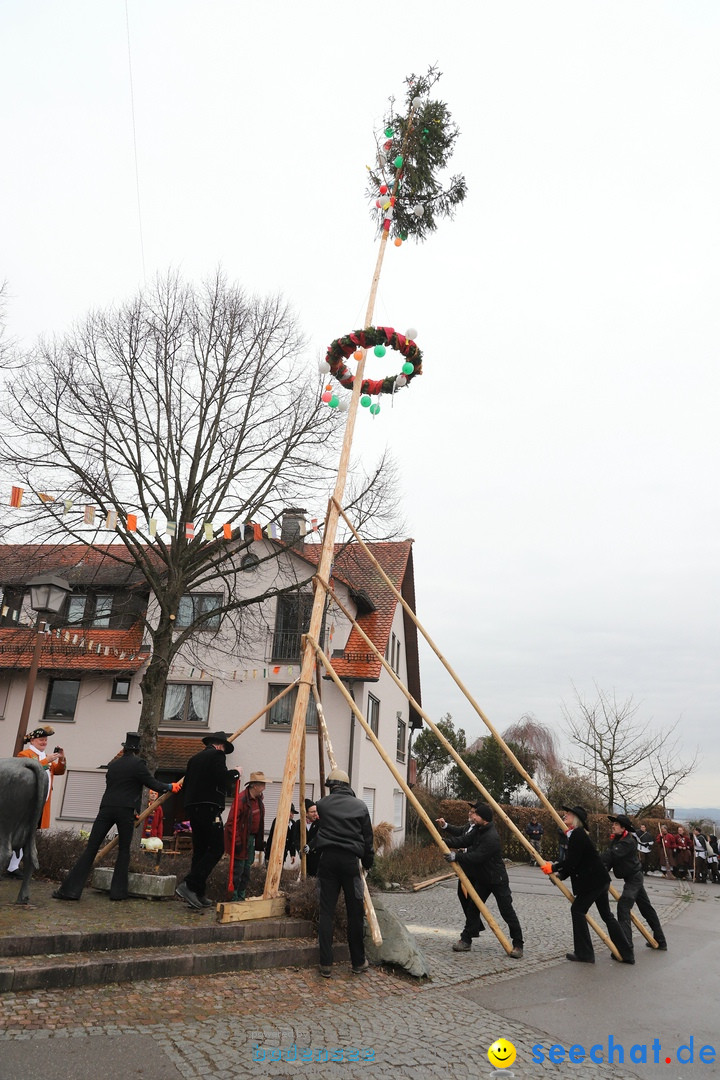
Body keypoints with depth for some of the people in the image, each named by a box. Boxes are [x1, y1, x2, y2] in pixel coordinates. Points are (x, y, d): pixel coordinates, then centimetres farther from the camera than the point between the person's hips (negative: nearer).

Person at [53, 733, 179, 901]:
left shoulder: (113, 764, 15)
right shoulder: (137, 764, -3)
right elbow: (153, 783, -3)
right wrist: (170, 787, 14)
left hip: (106, 808, 4)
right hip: (125, 810, -4)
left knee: (91, 848, 4)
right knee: (124, 851, 10)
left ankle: (70, 889, 1)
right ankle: (118, 892, 10)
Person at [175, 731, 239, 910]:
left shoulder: (195, 758, 20)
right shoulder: (217, 755, -3)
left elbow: (185, 786, 19)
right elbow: (223, 780, -15)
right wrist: (235, 773, 1)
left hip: (192, 808, 9)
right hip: (209, 808, -9)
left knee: (200, 850, 11)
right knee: (216, 848, -7)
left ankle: (198, 895, 10)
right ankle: (189, 885, -17)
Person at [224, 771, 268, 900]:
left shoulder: (258, 799, 8)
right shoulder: (241, 799, -20)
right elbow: (231, 822, -21)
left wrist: (260, 841, 14)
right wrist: (237, 842, -22)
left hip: (251, 839, 8)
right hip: (241, 840, -8)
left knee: (246, 870, 13)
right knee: (238, 869, -3)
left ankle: (242, 897, 22)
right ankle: (233, 898, 9)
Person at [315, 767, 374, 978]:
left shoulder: (323, 804, 4)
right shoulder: (360, 806, 5)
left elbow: (321, 830, 15)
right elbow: (367, 838, 8)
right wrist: (368, 863, 18)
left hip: (327, 858, 0)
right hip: (350, 860, 0)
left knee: (326, 911, 5)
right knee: (355, 912, 9)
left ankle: (326, 964, 6)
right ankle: (358, 962, 19)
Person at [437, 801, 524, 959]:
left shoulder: (491, 837, -29)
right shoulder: (477, 829, 0)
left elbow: (477, 857, -33)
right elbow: (464, 840, -1)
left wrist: (457, 857, -30)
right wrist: (446, 842, -14)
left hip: (497, 880, -8)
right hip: (482, 878, 8)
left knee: (507, 912, 0)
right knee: (472, 908, 7)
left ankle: (517, 945, 14)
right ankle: (466, 940, 16)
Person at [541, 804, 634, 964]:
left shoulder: (577, 834, -19)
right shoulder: (576, 834, 12)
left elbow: (571, 862, -22)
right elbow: (573, 862, 15)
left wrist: (553, 868, -10)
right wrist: (560, 875, 4)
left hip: (593, 881, -10)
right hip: (599, 880, 10)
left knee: (577, 909, -2)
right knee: (606, 915, 15)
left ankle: (584, 953, 3)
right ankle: (625, 953, 21)